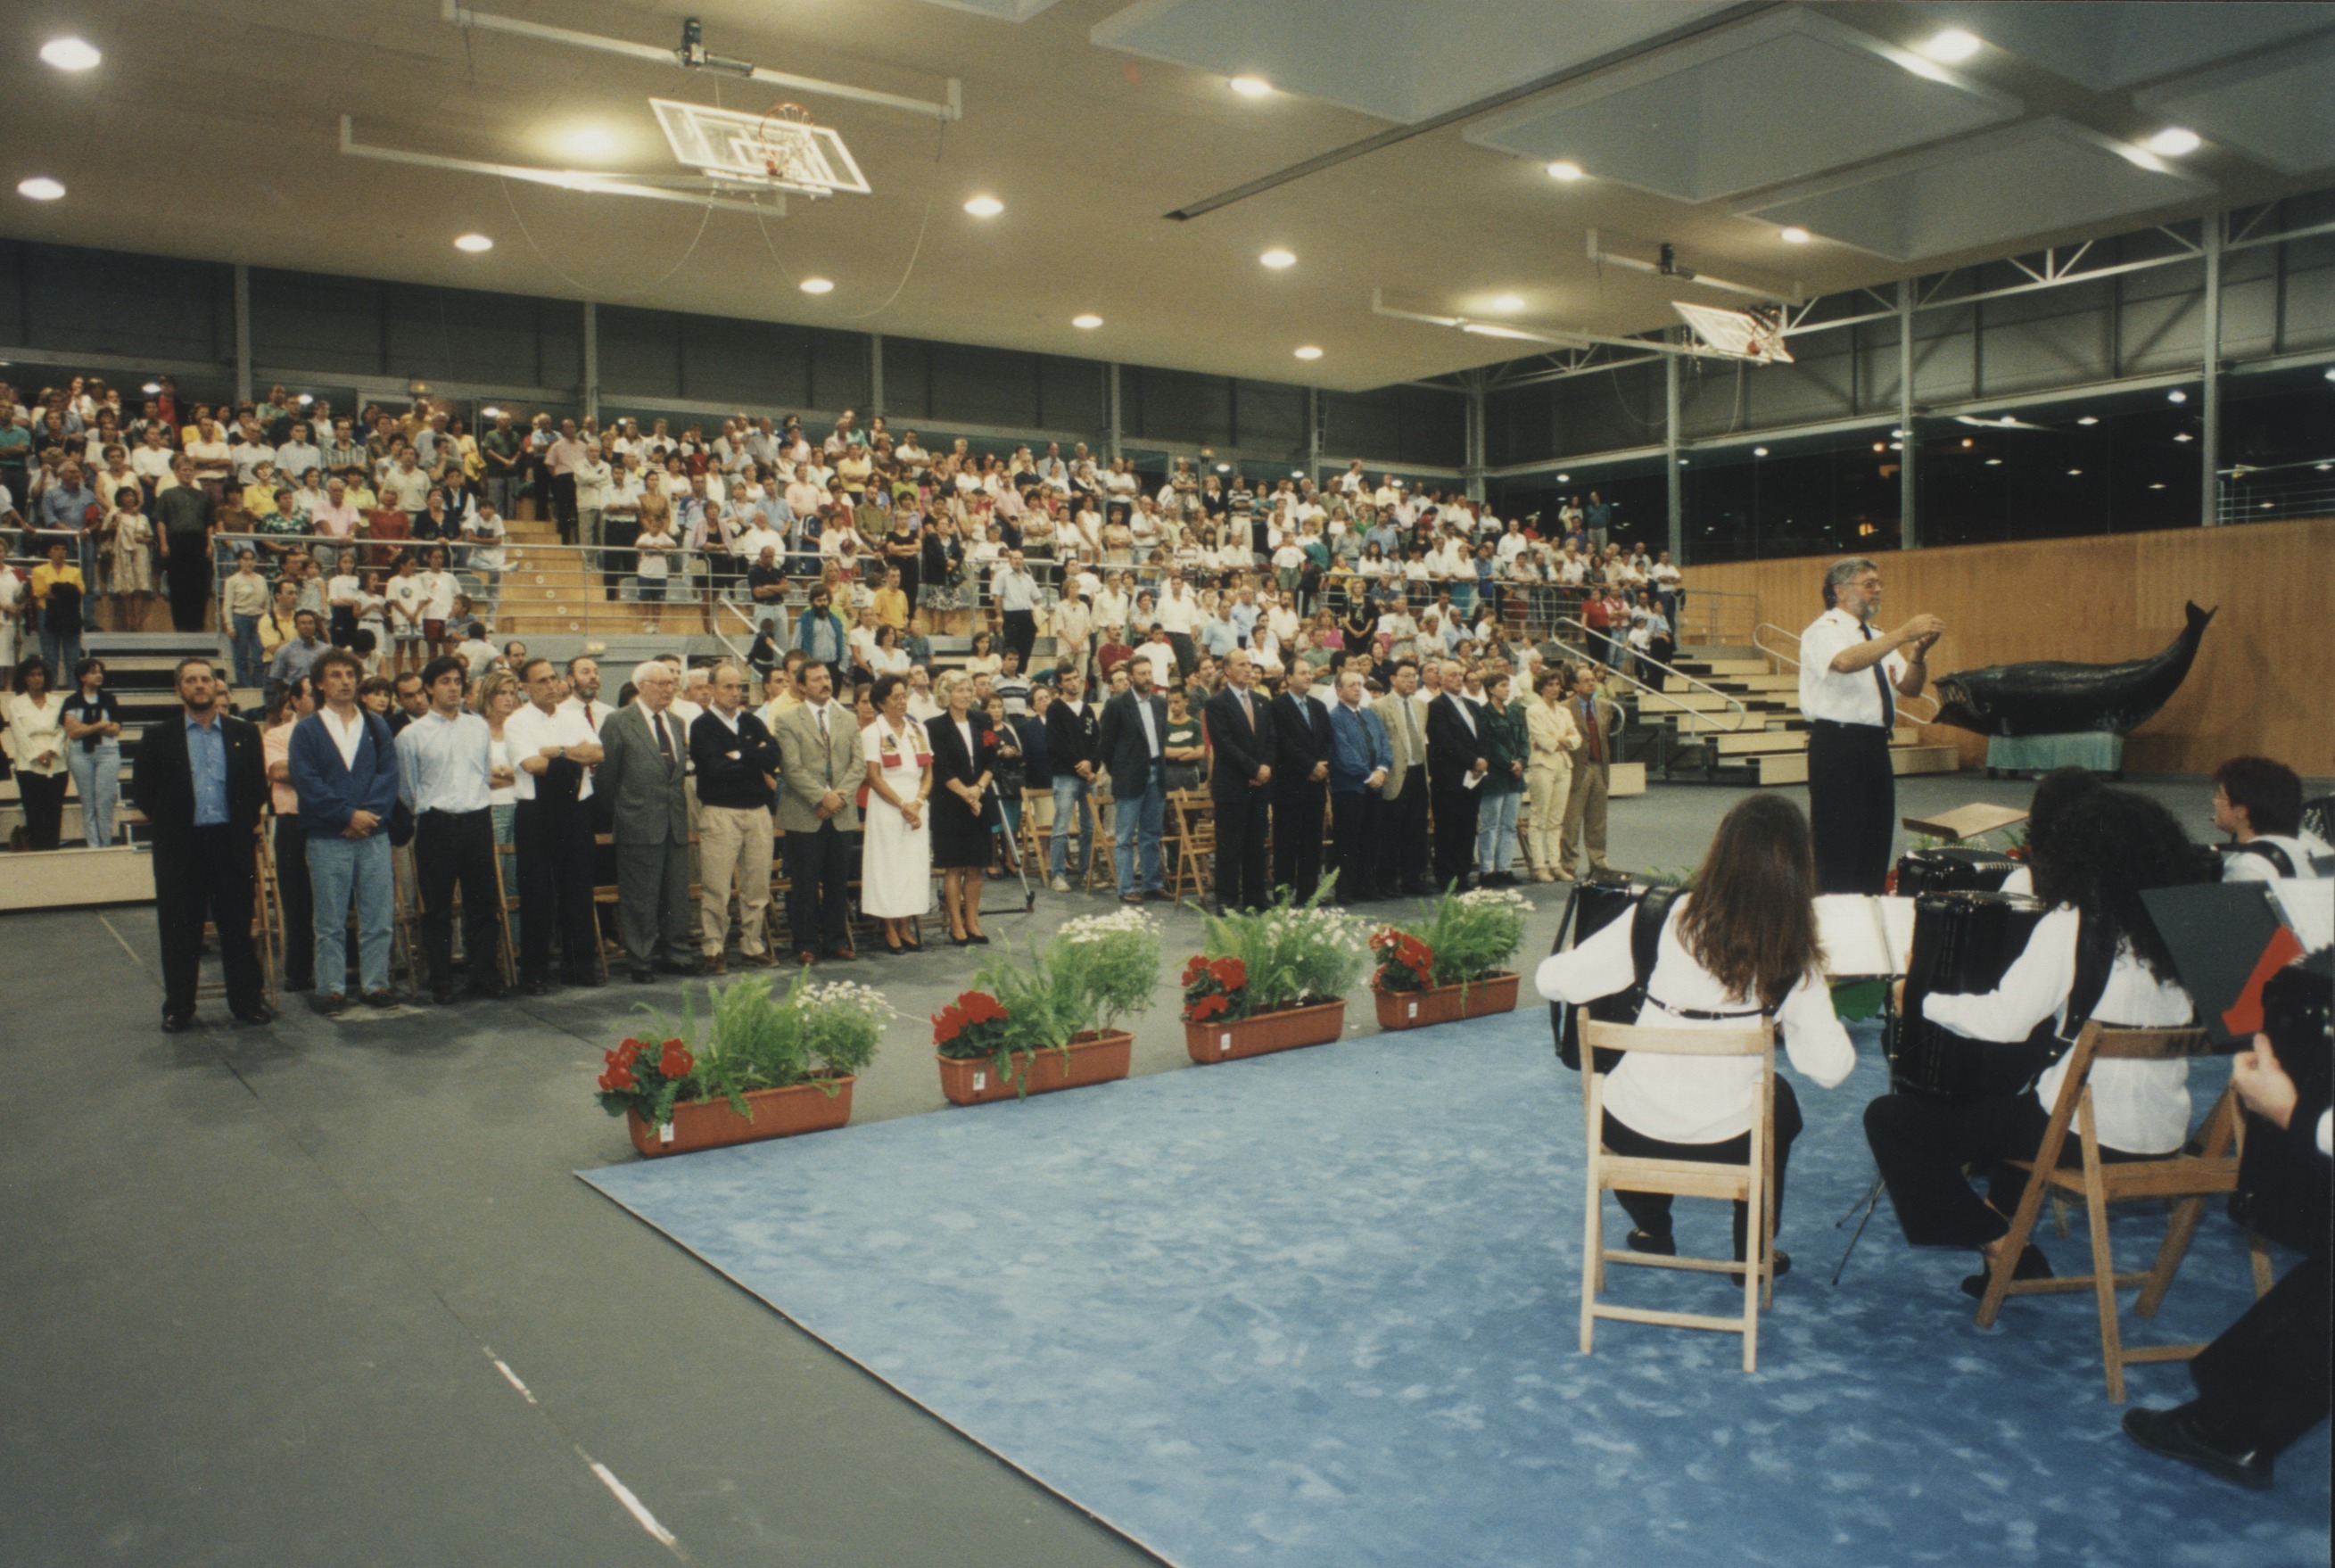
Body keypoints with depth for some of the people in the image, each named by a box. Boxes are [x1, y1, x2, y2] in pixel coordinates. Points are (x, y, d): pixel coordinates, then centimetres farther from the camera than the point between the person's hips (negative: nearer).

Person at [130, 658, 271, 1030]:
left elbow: (258, 784, 10)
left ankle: (247, 1000, 13)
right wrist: (167, 821, 3)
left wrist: (247, 821, 2)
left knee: (237, 925, 4)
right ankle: (178, 1007, 15)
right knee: (179, 929, 6)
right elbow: (142, 789, 6)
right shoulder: (158, 736, 5)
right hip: (179, 845, 0)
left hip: (230, 842, 0)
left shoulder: (244, 734, 8)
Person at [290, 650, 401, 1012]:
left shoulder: (377, 725, 12)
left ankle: (376, 983, 11)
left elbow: (388, 774, 3)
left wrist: (371, 813, -11)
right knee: (329, 922, 3)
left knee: (377, 917, 3)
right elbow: (306, 781, -6)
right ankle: (331, 988, 10)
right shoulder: (305, 730, 3)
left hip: (374, 835, 2)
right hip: (326, 839, -2)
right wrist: (348, 814, -13)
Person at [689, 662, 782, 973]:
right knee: (716, 887, -5)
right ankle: (714, 949, 3)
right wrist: (755, 759, -5)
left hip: (757, 811, 5)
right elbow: (715, 769, -15)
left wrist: (739, 756, -8)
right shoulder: (702, 726, -1)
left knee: (757, 884, 6)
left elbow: (773, 758, 0)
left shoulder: (752, 722, 15)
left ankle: (752, 945, 16)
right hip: (719, 812, -5)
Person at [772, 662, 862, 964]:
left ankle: (836, 940, 17)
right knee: (805, 883, 1)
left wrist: (840, 794, -9)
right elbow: (792, 768, -9)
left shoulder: (847, 719, 13)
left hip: (842, 813, 4)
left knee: (838, 881, 8)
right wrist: (822, 797, -16)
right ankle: (806, 944, 9)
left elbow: (858, 764, 6)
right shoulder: (788, 720, -1)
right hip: (804, 815, -4)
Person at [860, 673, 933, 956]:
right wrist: (902, 805, -13)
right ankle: (890, 931, 3)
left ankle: (906, 929, 10)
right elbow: (873, 777, -6)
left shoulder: (919, 730, 13)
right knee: (889, 866, -3)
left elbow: (928, 771, 10)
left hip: (918, 808, 4)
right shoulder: (872, 733, -1)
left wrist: (918, 802, -6)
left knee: (915, 866, 3)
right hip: (886, 808, -4)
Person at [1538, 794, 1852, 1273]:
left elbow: (1554, 981, -12)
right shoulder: (1793, 954, -11)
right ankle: (1753, 1248, 39)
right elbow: (1831, 1069, -9)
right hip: (1728, 1141, 1)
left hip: (1631, 1130, 0)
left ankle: (1653, 1233, 41)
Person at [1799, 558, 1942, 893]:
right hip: (1838, 748, -8)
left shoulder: (1877, 640, 20)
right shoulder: (1824, 631, -5)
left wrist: (1918, 653, -10)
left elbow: (1910, 687, 10)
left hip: (1875, 747, 9)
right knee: (1840, 850, -7)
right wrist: (1904, 634, -31)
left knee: (1876, 842, 11)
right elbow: (1846, 662, -28)